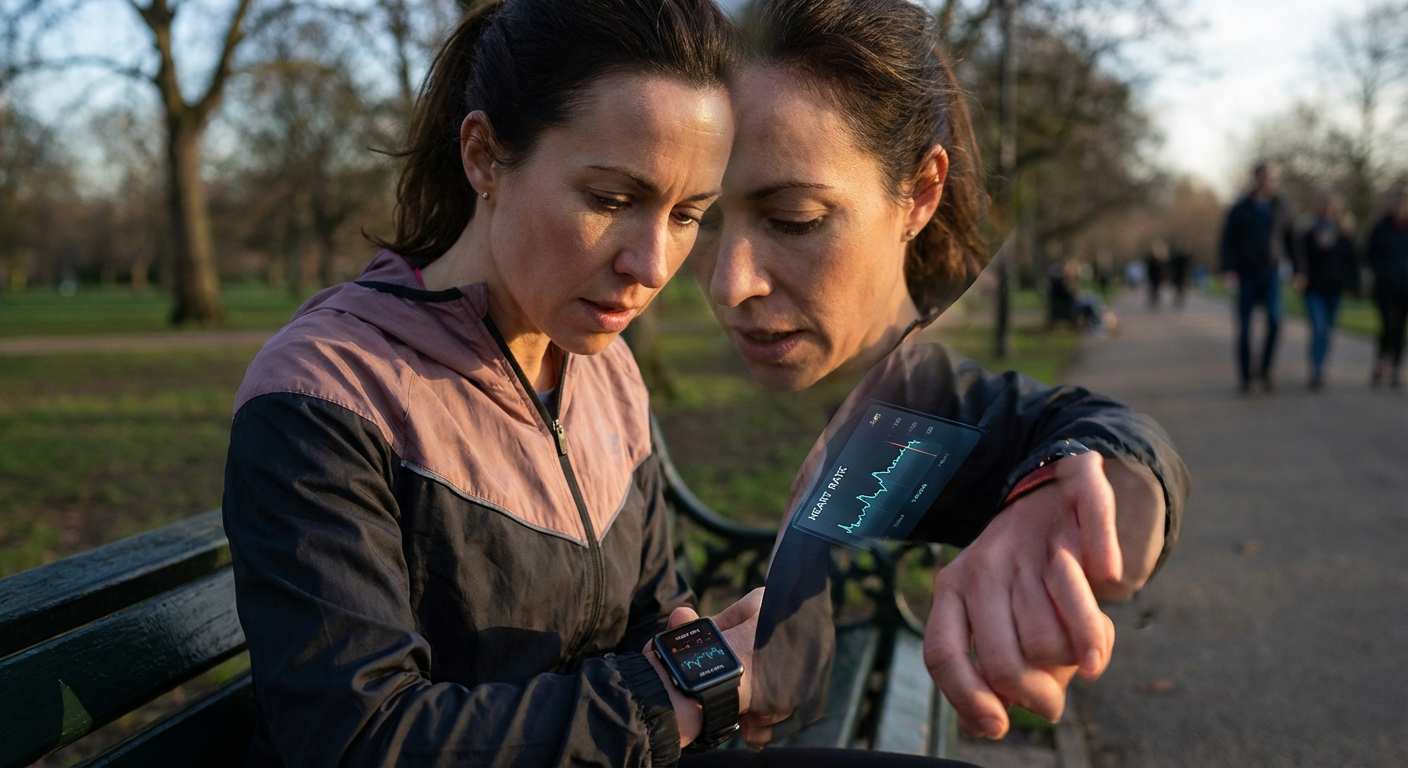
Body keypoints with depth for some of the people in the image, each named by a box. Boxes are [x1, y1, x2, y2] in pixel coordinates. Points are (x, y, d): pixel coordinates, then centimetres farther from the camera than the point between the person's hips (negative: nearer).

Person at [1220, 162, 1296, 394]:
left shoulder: (1280, 209, 8)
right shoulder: (1240, 210, 0)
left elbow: (1290, 241, 12)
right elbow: (1228, 242, -3)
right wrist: (1228, 271, -14)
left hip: (1270, 275, 2)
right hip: (1246, 276, -2)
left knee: (1275, 320, -17)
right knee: (1244, 327, 2)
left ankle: (1265, 370, -2)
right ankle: (1244, 376, 15)